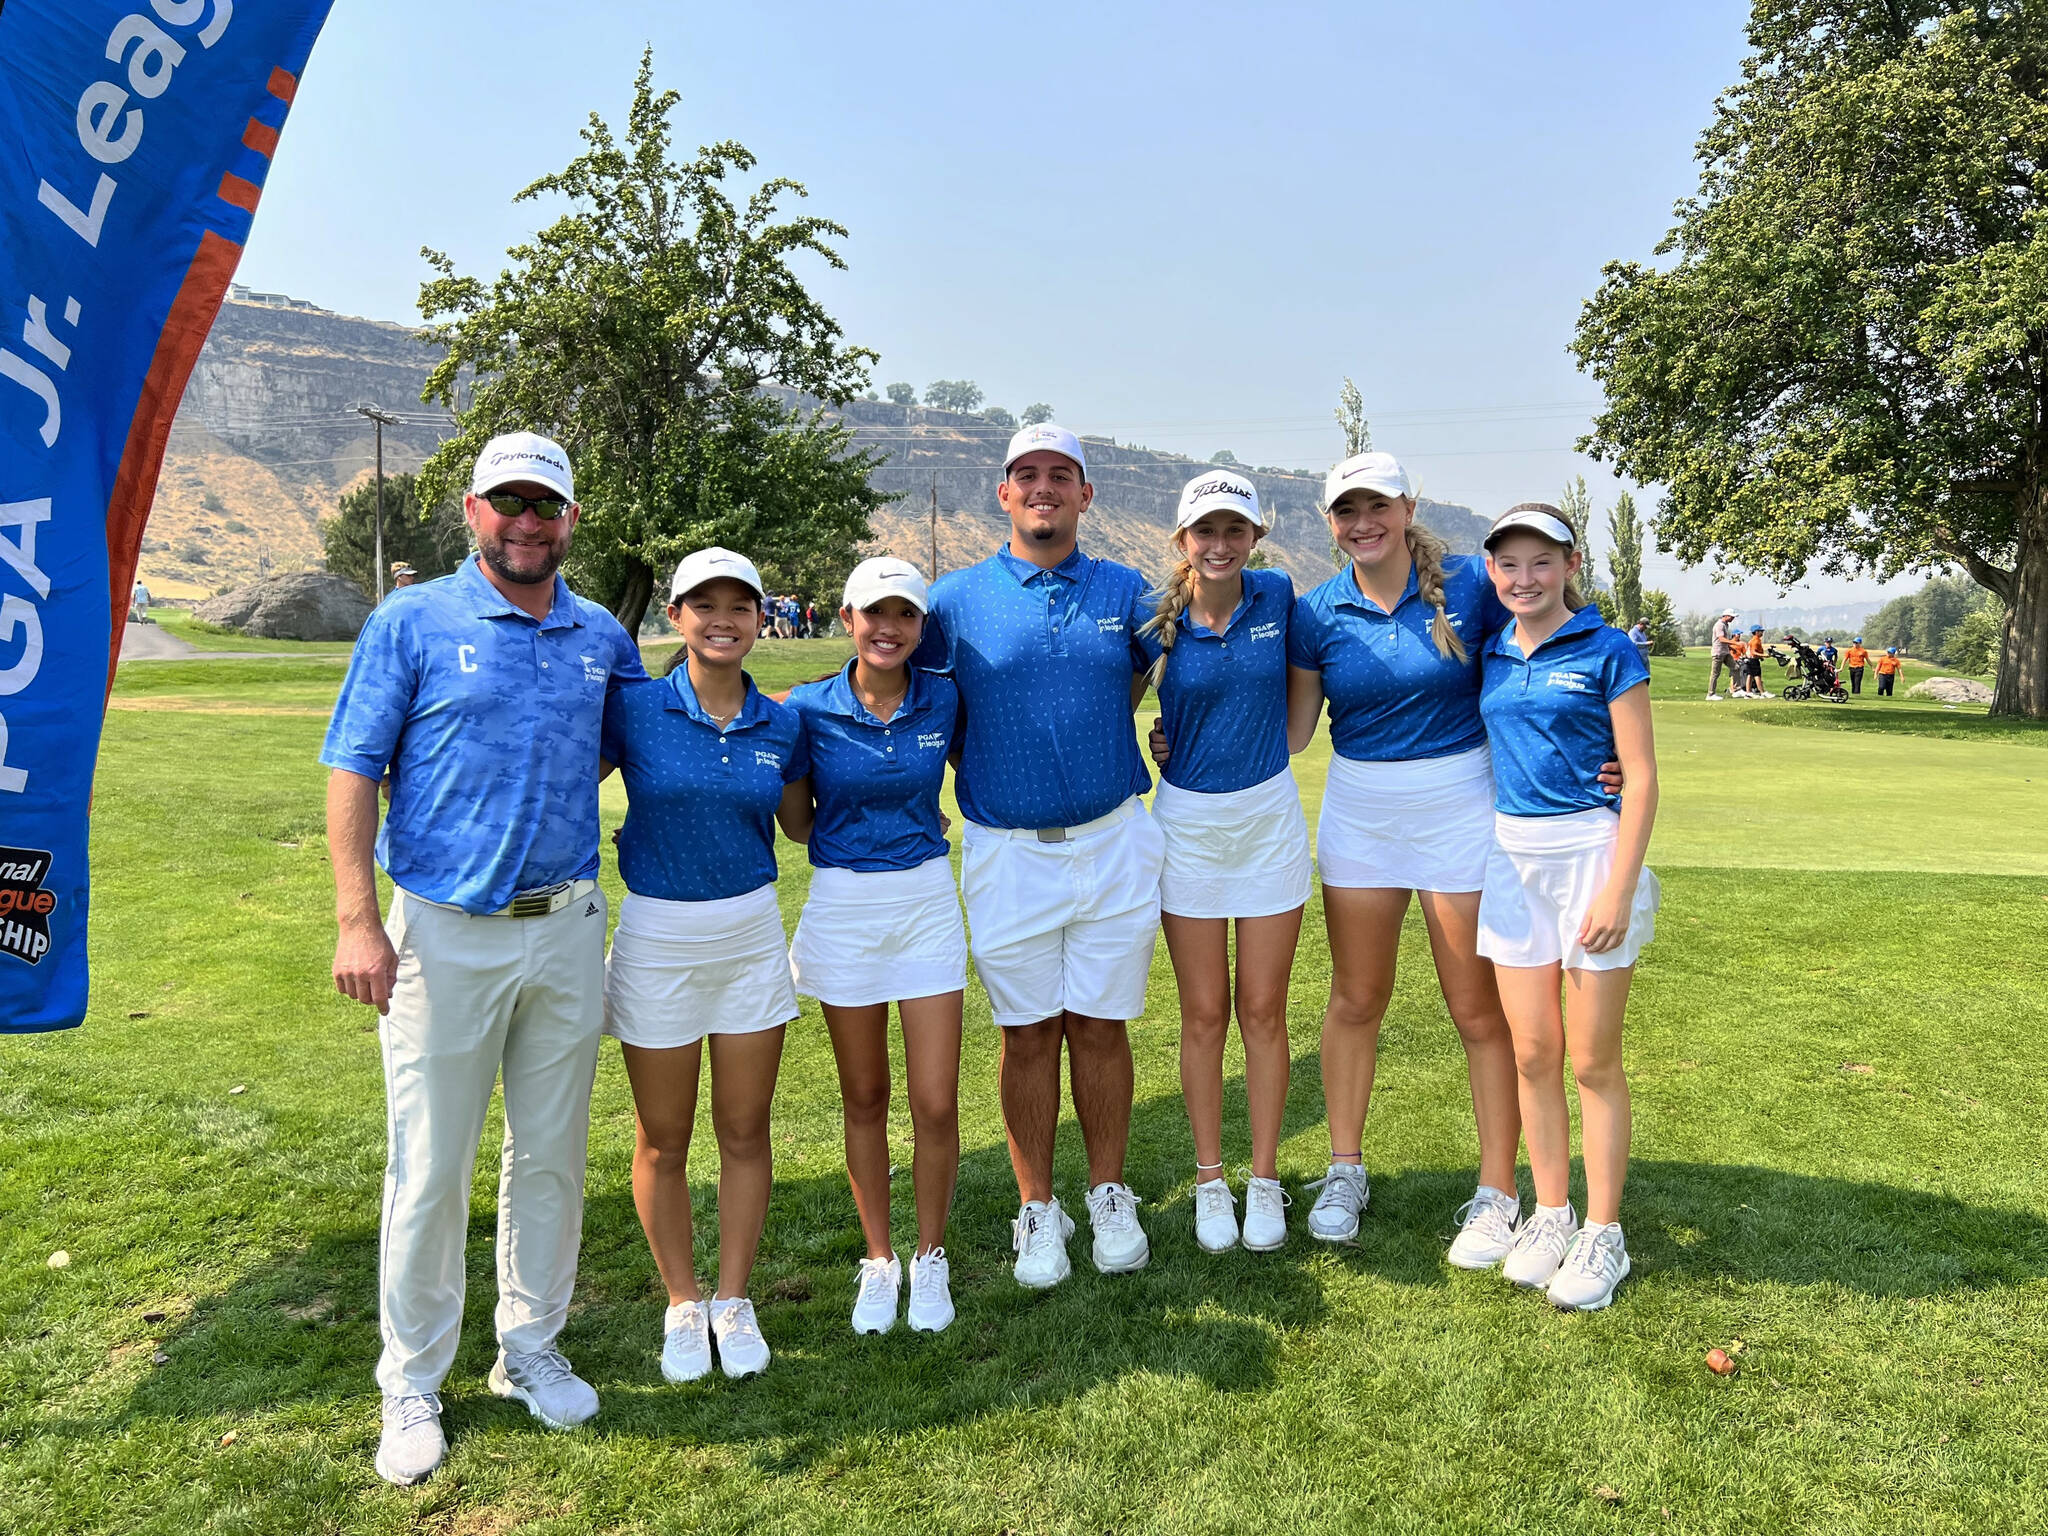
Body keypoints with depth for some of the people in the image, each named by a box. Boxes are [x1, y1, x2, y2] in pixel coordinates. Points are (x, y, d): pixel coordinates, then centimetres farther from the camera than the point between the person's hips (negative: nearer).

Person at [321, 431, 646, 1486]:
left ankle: (530, 1350, 31)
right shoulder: (410, 624, -3)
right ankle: (412, 1383, 22)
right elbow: (352, 772, -6)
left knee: (550, 1155, 13)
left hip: (568, 930, 4)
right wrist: (356, 919, -14)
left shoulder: (603, 638, 8)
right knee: (429, 1171, 4)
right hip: (445, 933, -3)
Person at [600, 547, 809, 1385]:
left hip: (752, 931, 2)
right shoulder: (635, 711, -8)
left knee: (745, 1131, 10)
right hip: (657, 937, -2)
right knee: (663, 1140, 9)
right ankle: (682, 1305, 29)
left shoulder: (780, 725, 1)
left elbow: (803, 823, 14)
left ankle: (734, 1300, 28)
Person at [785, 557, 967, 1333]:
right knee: (864, 1097, 11)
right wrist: (854, 835, 0)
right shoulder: (809, 707, -5)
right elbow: (796, 817, 6)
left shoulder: (943, 700, -2)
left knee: (936, 1104, -1)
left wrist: (914, 824, 9)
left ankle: (930, 1258, 21)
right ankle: (878, 1260, 28)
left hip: (927, 901, 0)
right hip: (843, 905, 0)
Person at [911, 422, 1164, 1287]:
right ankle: (1037, 1211, 22)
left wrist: (1094, 746, 10)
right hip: (1008, 851, -1)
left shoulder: (1125, 592, 4)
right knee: (1028, 1034, 7)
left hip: (1114, 842, 1)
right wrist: (986, 768, 4)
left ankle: (1109, 1196, 26)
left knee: (1101, 1024, 9)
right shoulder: (957, 599, 0)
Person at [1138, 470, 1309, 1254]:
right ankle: (1210, 1179, 21)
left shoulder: (1277, 596, -3)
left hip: (1271, 817, 1)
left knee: (1263, 1010, 7)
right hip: (1188, 822, -1)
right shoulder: (1156, 620, -8)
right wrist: (1160, 740, -5)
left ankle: (1264, 1178, 20)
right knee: (1204, 1014, 6)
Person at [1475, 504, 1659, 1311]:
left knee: (1592, 1060, 2)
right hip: (1511, 858, 5)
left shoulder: (1608, 653, -5)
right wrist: (1478, 859, 9)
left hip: (1592, 851, -4)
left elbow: (1642, 778, -7)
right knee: (1532, 1053, 8)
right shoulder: (1490, 656, 10)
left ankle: (1602, 1234, 16)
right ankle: (1550, 1214, 23)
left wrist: (1620, 887, -14)